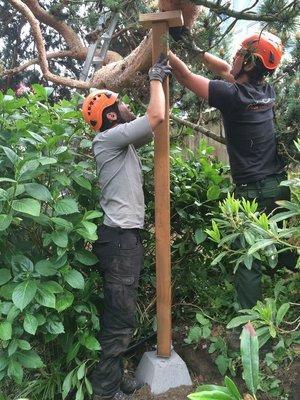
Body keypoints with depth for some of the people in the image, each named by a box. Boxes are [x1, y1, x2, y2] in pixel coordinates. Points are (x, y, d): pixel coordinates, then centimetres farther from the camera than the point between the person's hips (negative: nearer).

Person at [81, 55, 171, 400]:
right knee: (119, 319, -4)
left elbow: (151, 124, 27)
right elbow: (157, 116, -15)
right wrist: (155, 79, 2)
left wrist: (160, 80, 25)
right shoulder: (108, 138, -9)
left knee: (118, 315, 15)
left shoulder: (122, 142, 18)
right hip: (119, 237, -10)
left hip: (125, 235, 10)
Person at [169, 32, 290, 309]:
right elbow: (226, 71, 20)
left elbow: (186, 77, -6)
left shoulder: (234, 96, -16)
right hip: (280, 185, 8)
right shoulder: (266, 91, 6)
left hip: (253, 192, -8)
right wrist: (197, 50, 20)